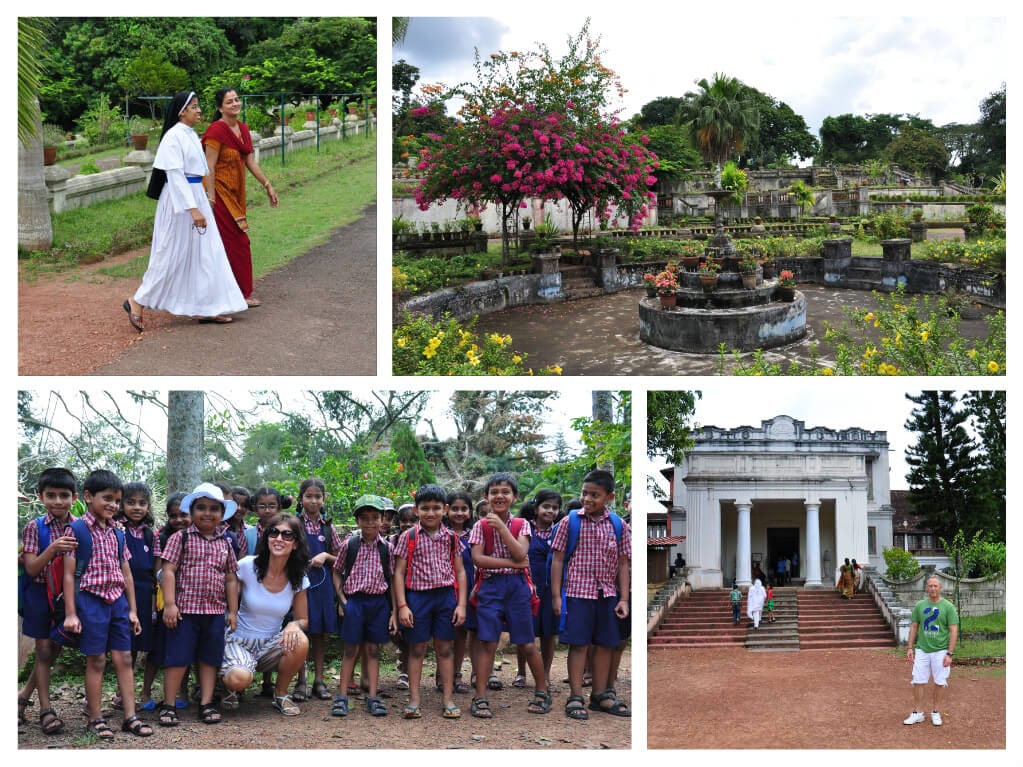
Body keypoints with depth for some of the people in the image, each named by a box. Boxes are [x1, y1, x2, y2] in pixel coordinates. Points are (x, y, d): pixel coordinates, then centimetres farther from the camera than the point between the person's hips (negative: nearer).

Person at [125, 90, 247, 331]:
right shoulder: (173, 137, -16)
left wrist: (199, 204, 19)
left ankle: (205, 308, 14)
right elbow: (175, 175, -21)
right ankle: (137, 302, 8)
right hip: (179, 200, -9)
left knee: (205, 254, 9)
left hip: (196, 197, 9)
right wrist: (192, 208, -26)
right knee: (172, 256, -3)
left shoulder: (191, 135, 12)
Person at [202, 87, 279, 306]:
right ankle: (242, 293, 5)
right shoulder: (216, 131, -16)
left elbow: (250, 161, 14)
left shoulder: (242, 128, 9)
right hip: (221, 193, -8)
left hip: (236, 194, 8)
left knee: (235, 243, 12)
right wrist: (211, 200, -21)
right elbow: (210, 167, -18)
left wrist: (268, 185, 13)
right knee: (236, 243, -3)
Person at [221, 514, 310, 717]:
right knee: (240, 678, -35)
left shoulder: (298, 579, -3)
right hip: (240, 641, -3)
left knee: (301, 643, -30)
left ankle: (280, 694, -2)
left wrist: (294, 625, -18)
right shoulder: (247, 566, -11)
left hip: (271, 646, 3)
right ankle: (229, 684, 7)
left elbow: (303, 620, 5)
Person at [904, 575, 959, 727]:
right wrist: (910, 648, 5)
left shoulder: (948, 607, -5)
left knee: (940, 683, 4)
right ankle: (918, 713, 11)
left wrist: (949, 654, -13)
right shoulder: (919, 605, 6)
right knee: (918, 681, 2)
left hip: (940, 651, -3)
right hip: (922, 650, 3)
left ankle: (936, 713, 18)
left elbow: (954, 631, -7)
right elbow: (914, 627, 12)